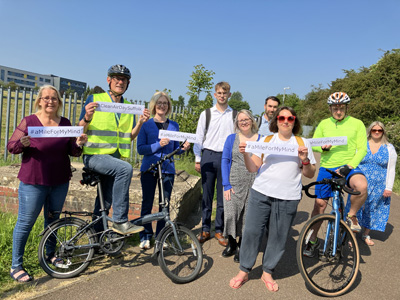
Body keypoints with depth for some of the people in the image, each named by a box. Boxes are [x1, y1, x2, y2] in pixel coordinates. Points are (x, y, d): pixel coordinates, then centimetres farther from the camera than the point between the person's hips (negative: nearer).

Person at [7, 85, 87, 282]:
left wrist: (78, 144, -15)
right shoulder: (29, 121, -4)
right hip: (33, 182, -3)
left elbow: (72, 151, 7)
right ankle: (16, 266, 18)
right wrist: (22, 143, -24)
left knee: (52, 219, 16)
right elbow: (11, 146, -2)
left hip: (60, 182, 4)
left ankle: (50, 255, 35)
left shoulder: (65, 123, 6)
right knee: (25, 223, 3)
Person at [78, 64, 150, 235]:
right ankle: (120, 221, -25)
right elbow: (80, 130, 0)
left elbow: (130, 137, 11)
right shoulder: (94, 99, 1)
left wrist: (140, 122, -6)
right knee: (125, 168, -32)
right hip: (95, 155, -5)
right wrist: (87, 117, -21)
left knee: (106, 201, 9)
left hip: (116, 157, 5)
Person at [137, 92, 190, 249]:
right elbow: (140, 148, -6)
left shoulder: (174, 126, 11)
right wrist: (158, 145, -19)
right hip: (149, 169, -2)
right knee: (147, 203, 3)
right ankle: (145, 236, 18)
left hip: (167, 169, 2)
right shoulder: (146, 124, 1)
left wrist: (183, 148, -7)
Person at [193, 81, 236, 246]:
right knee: (207, 194, 5)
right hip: (208, 155, 0)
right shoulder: (206, 114, 6)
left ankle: (219, 230, 18)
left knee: (223, 196, 5)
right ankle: (205, 229, 18)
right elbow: (199, 136, 7)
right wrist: (197, 159, 3)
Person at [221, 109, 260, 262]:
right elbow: (225, 161, 2)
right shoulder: (231, 138, 6)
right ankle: (231, 243, 21)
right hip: (234, 183, 0)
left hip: (253, 185, 0)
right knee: (230, 213, -5)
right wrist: (226, 185, -6)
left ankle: (241, 247, 23)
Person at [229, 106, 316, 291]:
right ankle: (244, 271, 18)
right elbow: (253, 168, 5)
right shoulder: (266, 140, 9)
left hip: (288, 198, 0)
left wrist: (305, 160, -7)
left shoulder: (303, 143, 10)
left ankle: (267, 273, 26)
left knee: (278, 237, 5)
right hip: (261, 193, 0)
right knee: (251, 231, -1)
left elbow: (310, 174, 11)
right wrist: (245, 154, -12)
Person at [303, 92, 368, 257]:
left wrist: (349, 166, -18)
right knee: (320, 204, 4)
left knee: (361, 186, -34)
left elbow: (362, 149, -3)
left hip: (348, 167, -2)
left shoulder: (357, 124, 0)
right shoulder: (324, 124, 7)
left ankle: (351, 216, -4)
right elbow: (313, 144, 11)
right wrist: (322, 147, -13)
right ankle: (313, 240, 22)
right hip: (326, 168, 2)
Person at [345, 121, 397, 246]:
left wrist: (388, 188, -3)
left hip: (378, 186, 1)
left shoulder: (389, 148, 3)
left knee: (372, 209, 10)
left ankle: (366, 234, 27)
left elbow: (391, 169, 2)